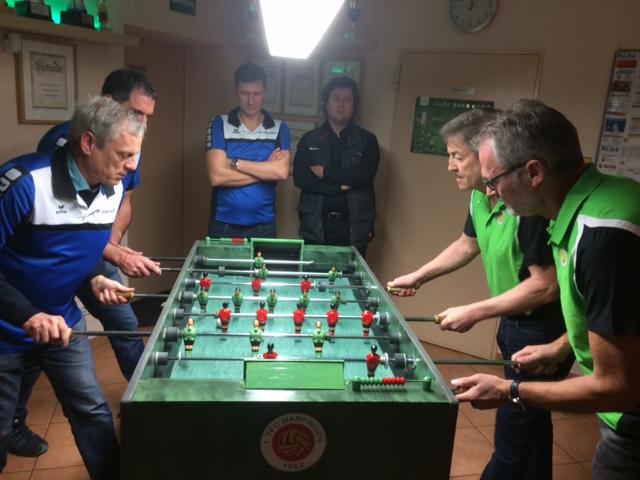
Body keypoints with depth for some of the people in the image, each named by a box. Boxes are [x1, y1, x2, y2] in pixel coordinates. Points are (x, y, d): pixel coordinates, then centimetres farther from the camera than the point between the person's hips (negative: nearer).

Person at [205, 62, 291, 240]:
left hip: (263, 226, 1)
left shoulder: (279, 129, 2)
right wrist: (266, 170, -11)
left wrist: (235, 163, -13)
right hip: (223, 225, -1)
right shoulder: (219, 125, -3)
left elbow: (282, 172, -14)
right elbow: (217, 177, -14)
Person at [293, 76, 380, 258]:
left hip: (354, 226, 0)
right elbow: (300, 178, -7)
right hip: (316, 226, 1)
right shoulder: (309, 140, 6)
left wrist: (325, 172, -9)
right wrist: (341, 186, -12)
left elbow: (364, 175, -13)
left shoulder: (367, 140, 5)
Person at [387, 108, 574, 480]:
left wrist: (473, 313, -24)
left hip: (544, 329, -9)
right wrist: (418, 276, 15)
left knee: (514, 428, -1)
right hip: (514, 321, 9)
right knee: (529, 417, 23)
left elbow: (546, 286, -28)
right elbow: (468, 244, 18)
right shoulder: (480, 196, 0)